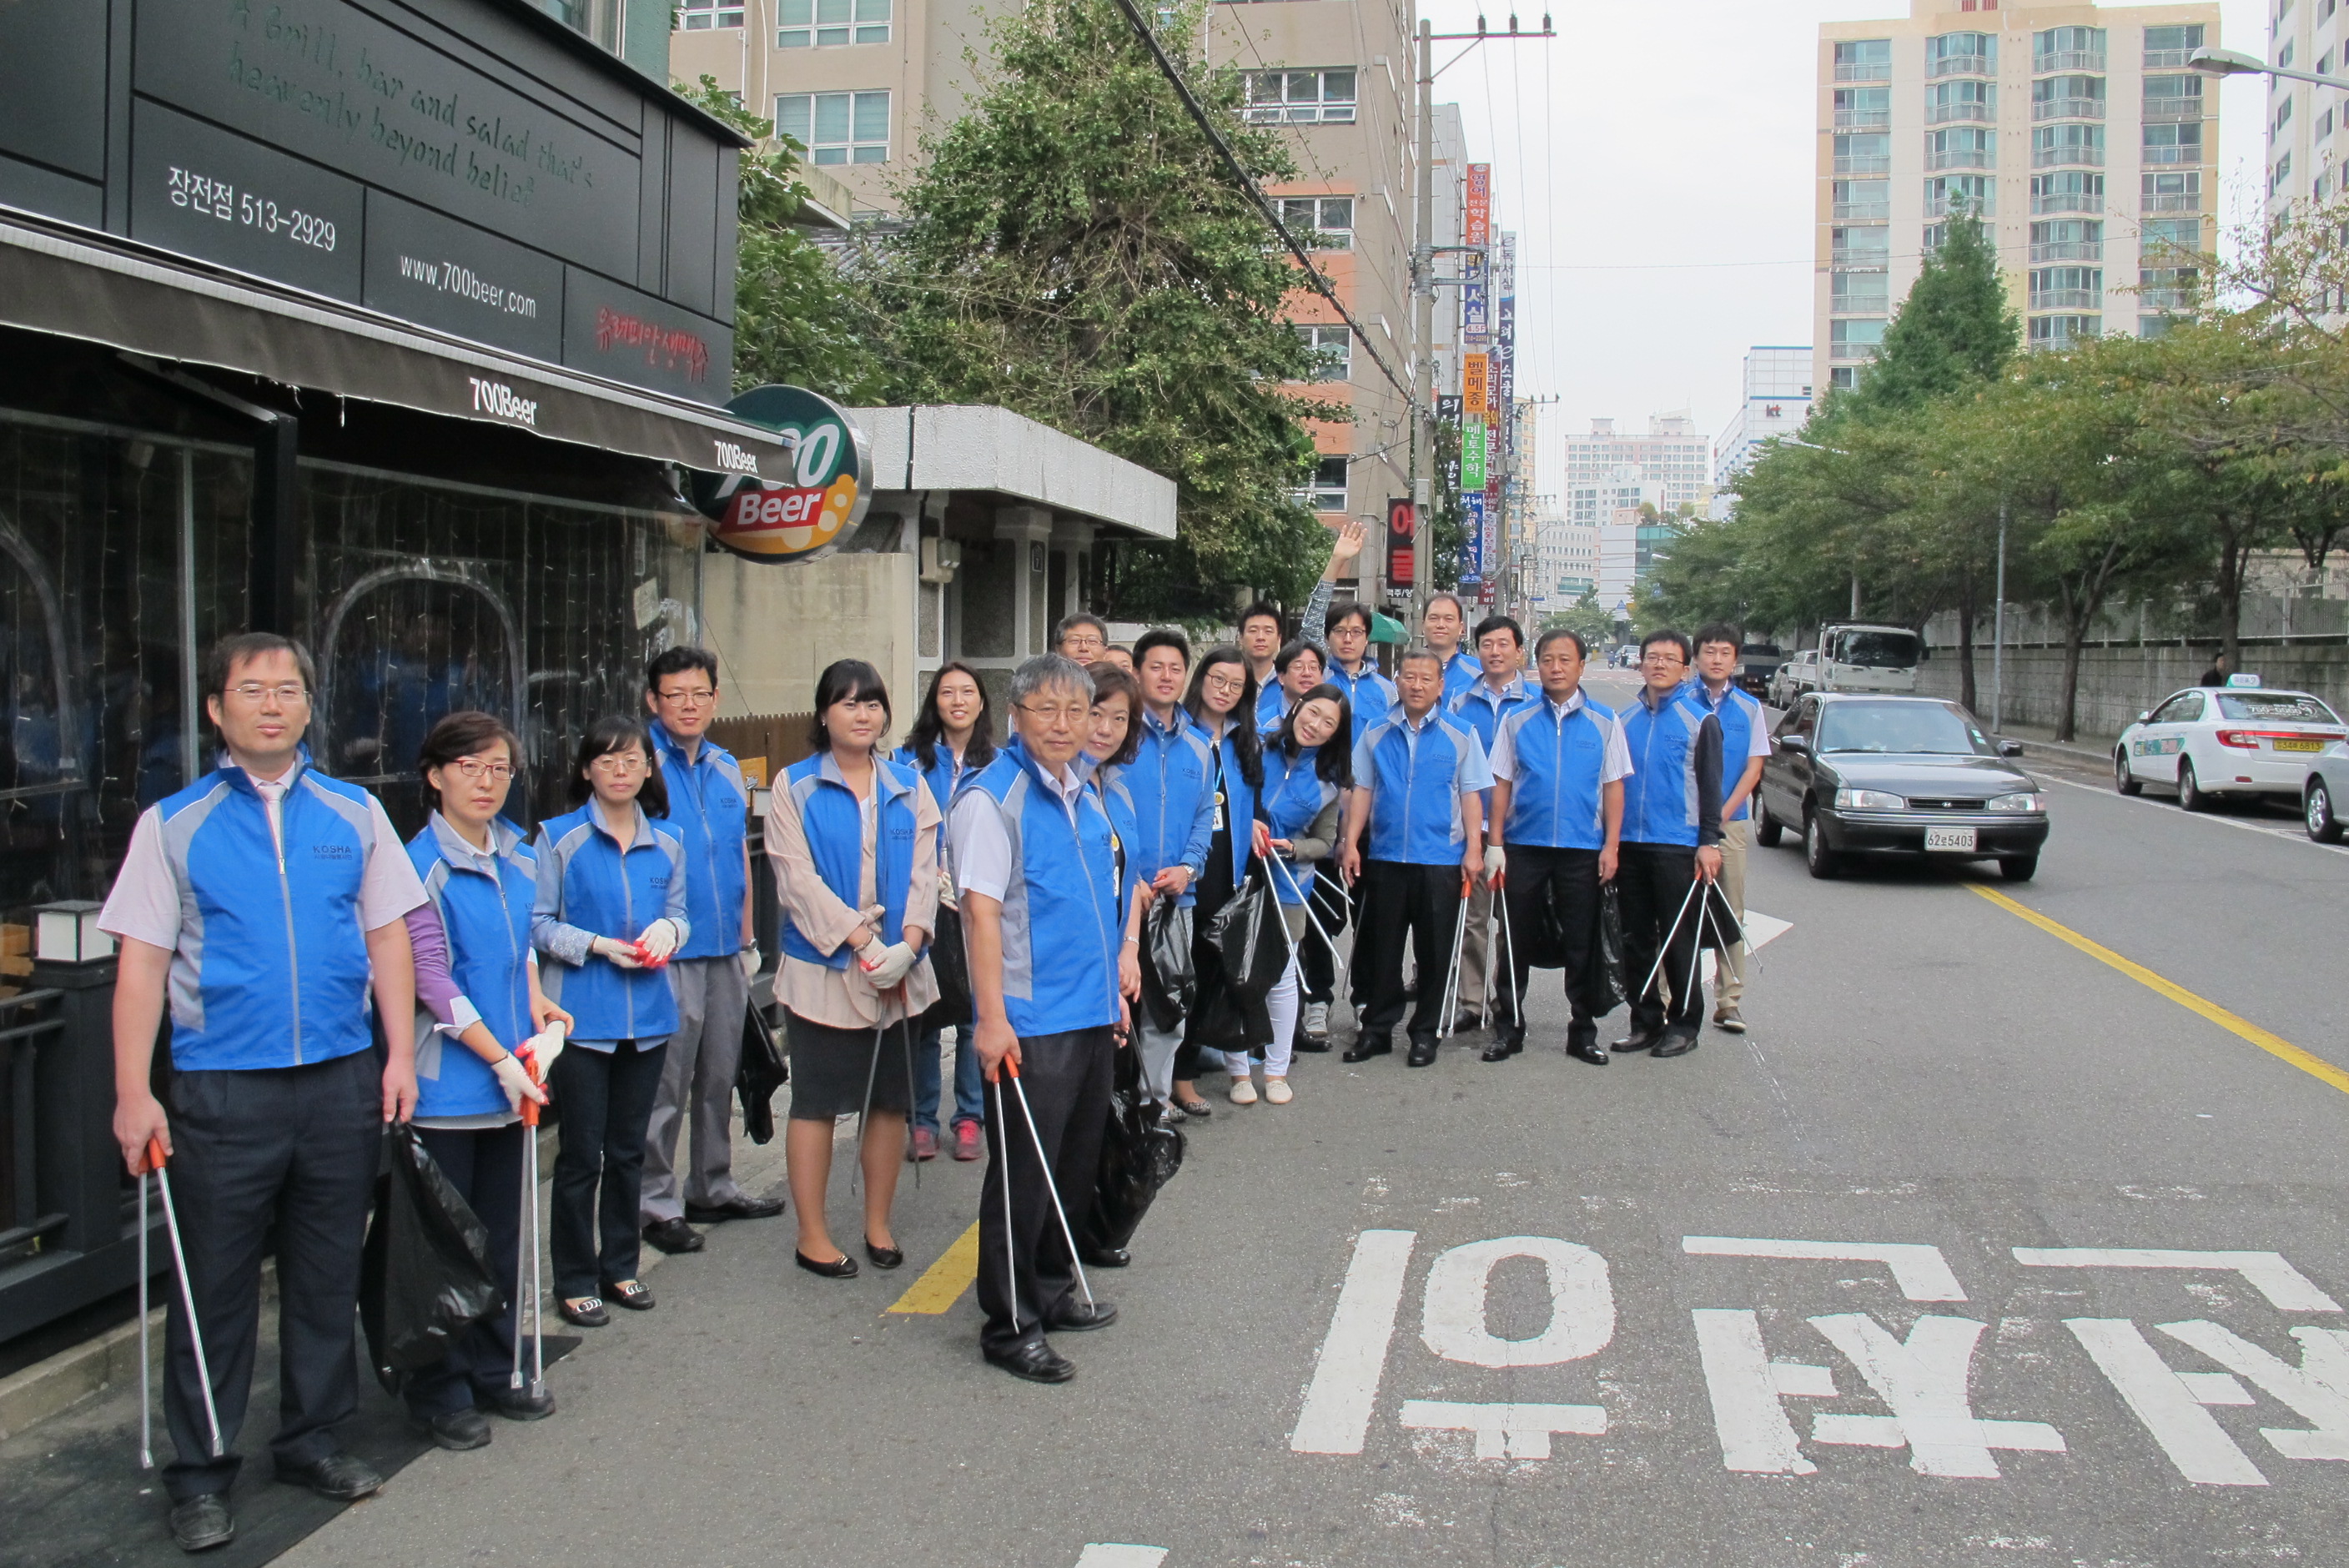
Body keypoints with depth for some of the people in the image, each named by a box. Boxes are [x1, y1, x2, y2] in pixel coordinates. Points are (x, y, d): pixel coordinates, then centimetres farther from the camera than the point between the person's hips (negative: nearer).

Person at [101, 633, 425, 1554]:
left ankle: (311, 1440, 29)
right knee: (215, 1287, 5)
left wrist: (401, 1053, 2)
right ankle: (199, 1474, 19)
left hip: (343, 1082, 2)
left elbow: (387, 936, 9)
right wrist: (133, 1094, -8)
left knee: (327, 1276, 12)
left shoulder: (355, 814, 8)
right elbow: (142, 962, -2)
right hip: (223, 1089, -2)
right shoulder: (174, 824, 2)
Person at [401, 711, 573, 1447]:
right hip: (447, 1082, -7)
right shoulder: (422, 866, -13)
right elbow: (433, 982, -15)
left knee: (504, 1230, 15)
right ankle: (439, 1392, 16)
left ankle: (496, 1371, 29)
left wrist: (537, 1006, 7)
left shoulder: (520, 856, 8)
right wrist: (502, 1061, -15)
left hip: (512, 1074, 7)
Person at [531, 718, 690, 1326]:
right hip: (581, 1017, -4)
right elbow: (539, 923, -5)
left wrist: (667, 929, -8)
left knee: (629, 1149, 14)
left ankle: (620, 1265, 27)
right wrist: (598, 945, -18)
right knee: (582, 1154, 1)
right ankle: (574, 1281, 13)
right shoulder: (559, 837, -4)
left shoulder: (667, 842, 9)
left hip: (648, 1016, 4)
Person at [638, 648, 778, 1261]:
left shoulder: (728, 767, 11)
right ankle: (658, 1202, 10)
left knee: (719, 1075, 15)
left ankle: (712, 1187, 28)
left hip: (726, 951, 6)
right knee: (666, 1083, -1)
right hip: (668, 954, -6)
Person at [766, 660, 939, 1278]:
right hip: (822, 968, -3)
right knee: (817, 1101, 2)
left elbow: (924, 870, 2)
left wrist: (907, 942, -14)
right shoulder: (795, 787, -1)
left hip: (899, 971, 4)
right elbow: (797, 878, -10)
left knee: (891, 1099, 9)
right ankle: (812, 1235, 12)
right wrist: (861, 942, -19)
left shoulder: (909, 786, 9)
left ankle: (878, 1224, 23)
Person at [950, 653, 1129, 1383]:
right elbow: (981, 908, -18)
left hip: (1090, 1015, 8)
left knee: (1077, 1164, 17)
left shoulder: (1083, 791, 12)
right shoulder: (990, 797, -13)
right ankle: (1010, 1326, 10)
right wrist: (992, 1018, -22)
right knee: (1024, 1173, -1)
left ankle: (1055, 1293, 32)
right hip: (1030, 1022, -8)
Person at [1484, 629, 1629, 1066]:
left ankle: (1583, 1031, 17)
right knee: (1516, 941, 6)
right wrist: (1494, 844, -2)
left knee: (1582, 945, 6)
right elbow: (1501, 784, 4)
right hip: (1523, 846, 0)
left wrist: (1611, 846, -4)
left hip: (1583, 849, 0)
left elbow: (1613, 786, 3)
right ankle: (1508, 1029, 16)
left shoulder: (1604, 723, 5)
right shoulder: (1516, 721, 5)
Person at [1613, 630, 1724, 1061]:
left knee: (1678, 939, 1)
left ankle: (1684, 1024, 11)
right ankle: (1646, 1021, 18)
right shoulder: (1626, 720, 12)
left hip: (1677, 846, -5)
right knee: (1635, 940, 8)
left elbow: (1710, 785, -2)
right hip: (1629, 844, 5)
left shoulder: (1700, 720, 0)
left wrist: (1709, 842, -9)